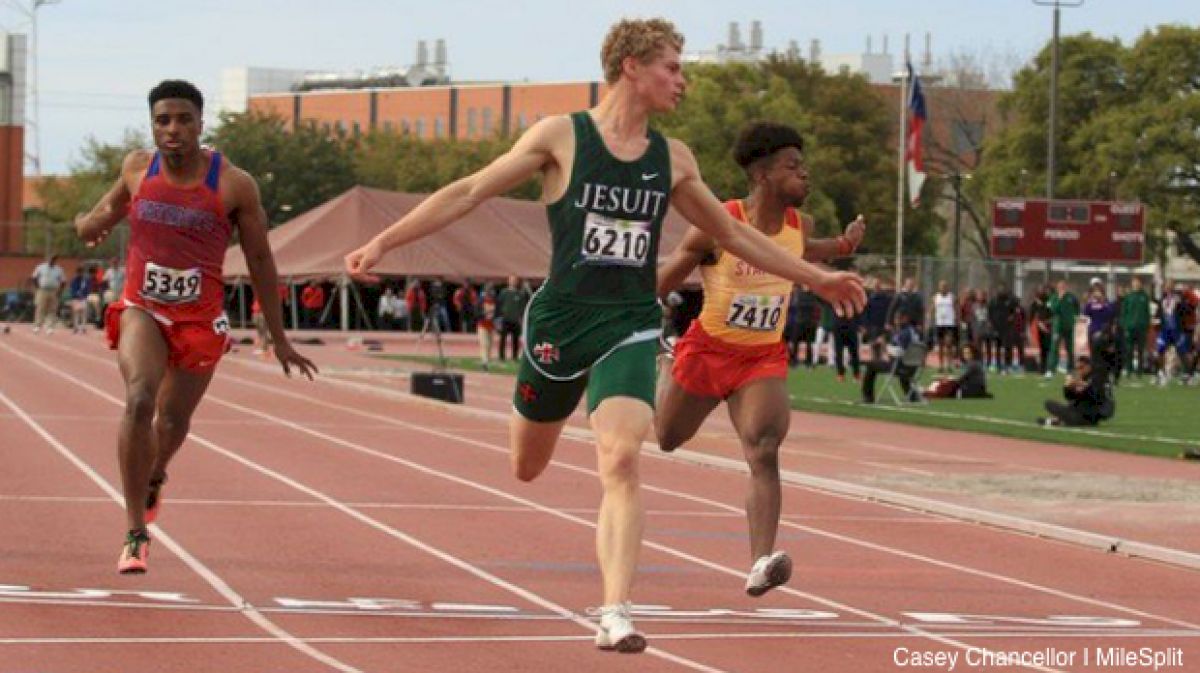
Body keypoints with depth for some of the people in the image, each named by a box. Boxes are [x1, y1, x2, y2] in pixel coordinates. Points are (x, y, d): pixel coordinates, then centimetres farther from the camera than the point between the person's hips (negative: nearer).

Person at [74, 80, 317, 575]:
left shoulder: (234, 185, -9)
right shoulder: (138, 168, -1)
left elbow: (260, 261, -1)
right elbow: (112, 205, 23)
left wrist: (279, 340, 2)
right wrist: (92, 222, -1)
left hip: (200, 319, 0)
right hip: (142, 309, 0)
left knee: (173, 420, 12)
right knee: (138, 399, -23)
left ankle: (154, 476, 51)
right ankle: (135, 534, -21)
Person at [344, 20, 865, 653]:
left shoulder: (672, 159, 8)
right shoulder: (561, 136, -3)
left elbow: (732, 233, 21)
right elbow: (469, 193, -2)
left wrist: (815, 277, 23)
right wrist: (383, 241, -8)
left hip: (630, 328, 1)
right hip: (560, 319, -1)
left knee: (621, 460, -21)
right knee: (526, 468, 14)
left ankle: (615, 613, -22)